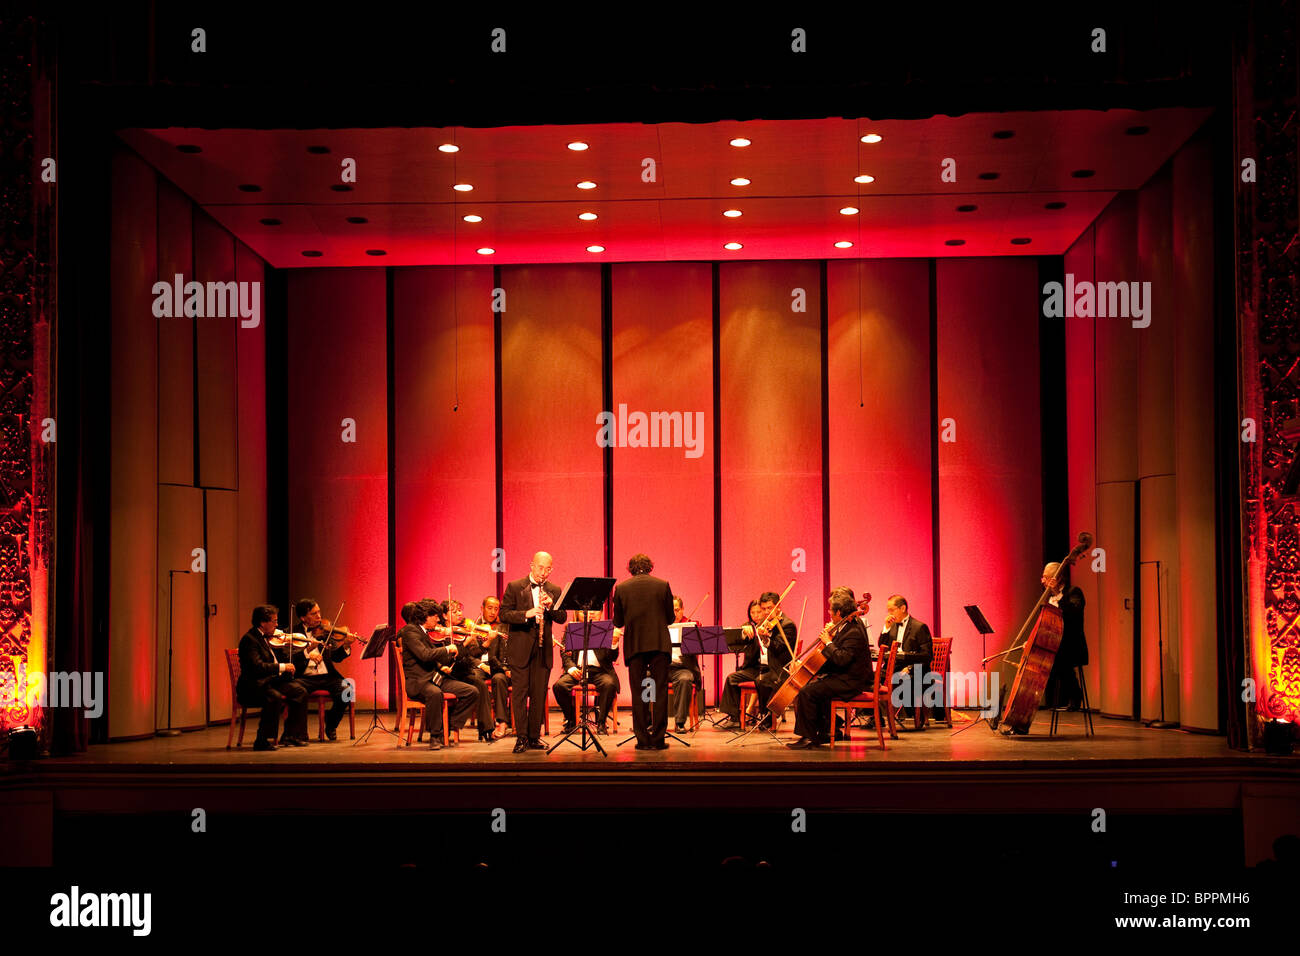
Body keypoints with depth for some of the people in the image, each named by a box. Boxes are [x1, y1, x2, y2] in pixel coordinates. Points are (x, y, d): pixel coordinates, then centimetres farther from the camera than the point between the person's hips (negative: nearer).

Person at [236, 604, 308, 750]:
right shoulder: (249, 639, -16)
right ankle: (263, 741, -25)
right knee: (274, 697, -36)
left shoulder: (265, 637, 14)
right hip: (252, 687, -10)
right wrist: (282, 667, -24)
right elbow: (257, 666, -28)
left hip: (270, 682, 10)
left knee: (300, 691, -1)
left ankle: (291, 736, 4)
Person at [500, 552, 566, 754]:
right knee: (520, 693, -4)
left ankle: (534, 737, 12)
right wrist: (526, 614, -20)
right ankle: (521, 737, -2)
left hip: (542, 650, 3)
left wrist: (550, 605, -13)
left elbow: (562, 618, 5)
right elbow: (504, 614, -5)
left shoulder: (554, 591, 11)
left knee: (539, 695, 5)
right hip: (520, 648, -3)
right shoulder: (514, 587, 1)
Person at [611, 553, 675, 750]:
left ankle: (642, 739, 5)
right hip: (660, 643, 0)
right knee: (659, 692, 4)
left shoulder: (621, 588, 1)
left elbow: (618, 622, 4)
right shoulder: (663, 585, 0)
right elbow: (670, 617, 4)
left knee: (638, 693, 6)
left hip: (634, 645, 0)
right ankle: (658, 739, 3)